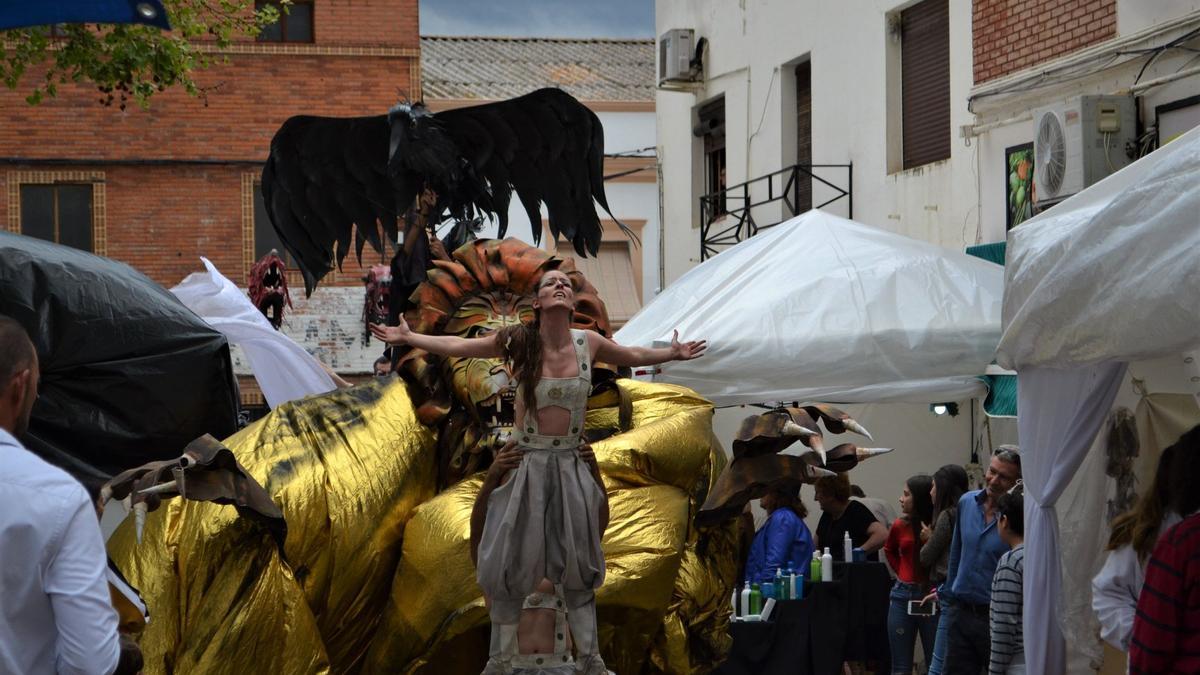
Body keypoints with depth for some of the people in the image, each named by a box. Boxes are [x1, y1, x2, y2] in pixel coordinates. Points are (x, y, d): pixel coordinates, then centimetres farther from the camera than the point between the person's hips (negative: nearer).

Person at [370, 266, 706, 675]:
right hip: (527, 462, -2)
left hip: (573, 465, 2)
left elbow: (634, 356, 16)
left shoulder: (588, 343, -3)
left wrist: (673, 354, 21)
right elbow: (457, 346, -9)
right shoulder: (519, 342, -11)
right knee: (511, 563, 5)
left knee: (579, 564, 11)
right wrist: (409, 338, -14)